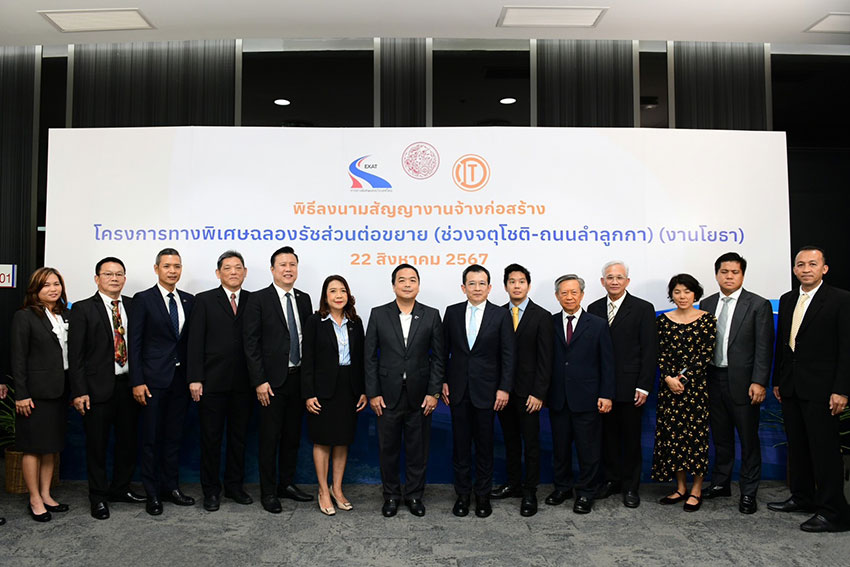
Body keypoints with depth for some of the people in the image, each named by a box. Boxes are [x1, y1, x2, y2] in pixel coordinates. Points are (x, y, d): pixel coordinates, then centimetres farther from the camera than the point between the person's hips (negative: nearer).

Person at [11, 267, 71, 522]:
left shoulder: (66, 315, 10)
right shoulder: (24, 317, -7)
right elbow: (18, 358, -9)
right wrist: (21, 395, -13)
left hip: (60, 391, 6)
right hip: (36, 392, -6)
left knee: (52, 445, 12)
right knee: (33, 447, 3)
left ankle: (46, 495, 23)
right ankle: (35, 500, 13)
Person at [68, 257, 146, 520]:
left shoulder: (133, 306, 6)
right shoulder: (83, 309, -4)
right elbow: (75, 354, -7)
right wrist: (79, 391, -12)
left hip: (128, 385, 4)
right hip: (98, 387, -4)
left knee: (128, 440, 14)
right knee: (97, 444, 7)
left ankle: (121, 488, 31)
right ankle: (98, 497, 22)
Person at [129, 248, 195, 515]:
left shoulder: (189, 300, 9)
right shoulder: (143, 300, -3)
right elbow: (134, 343, -6)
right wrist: (137, 381, -12)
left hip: (181, 379, 4)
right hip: (154, 379, -4)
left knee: (174, 435, 12)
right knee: (151, 437, 4)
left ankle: (171, 486, 24)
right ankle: (152, 493, 15)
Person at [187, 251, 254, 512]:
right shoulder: (204, 301, 1)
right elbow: (195, 342, -3)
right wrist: (195, 378, -10)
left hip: (244, 383, 2)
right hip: (213, 382, -2)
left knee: (239, 436, 12)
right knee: (211, 437, 7)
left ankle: (235, 485, 26)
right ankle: (211, 490, 20)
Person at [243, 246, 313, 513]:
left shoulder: (304, 299, 9)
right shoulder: (259, 299, -6)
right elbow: (251, 344, -9)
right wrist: (259, 381, -14)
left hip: (298, 378, 5)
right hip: (272, 380, -5)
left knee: (292, 435, 14)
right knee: (270, 438, 3)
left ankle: (287, 484, 28)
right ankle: (268, 492, 15)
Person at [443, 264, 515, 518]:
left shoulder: (501, 315, -3)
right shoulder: (452, 312, 4)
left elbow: (508, 355, -3)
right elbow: (444, 350, 8)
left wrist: (504, 388, -8)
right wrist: (443, 381, 2)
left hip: (486, 390, -2)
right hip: (458, 389, 2)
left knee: (484, 444, 7)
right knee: (460, 443, 8)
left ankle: (483, 495, 20)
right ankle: (462, 494, 20)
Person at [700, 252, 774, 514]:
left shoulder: (758, 305, -5)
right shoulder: (707, 304, 8)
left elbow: (764, 348, -9)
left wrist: (759, 382, -15)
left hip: (742, 382, -4)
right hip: (713, 381, 4)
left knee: (748, 439, 5)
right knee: (721, 436, 16)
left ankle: (748, 493, 16)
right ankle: (720, 483, 29)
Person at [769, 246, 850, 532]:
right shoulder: (787, 300, 12)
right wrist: (777, 381, 14)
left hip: (820, 388, -6)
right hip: (791, 388, 6)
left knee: (825, 449, -3)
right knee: (797, 445, 15)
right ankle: (802, 497, 28)